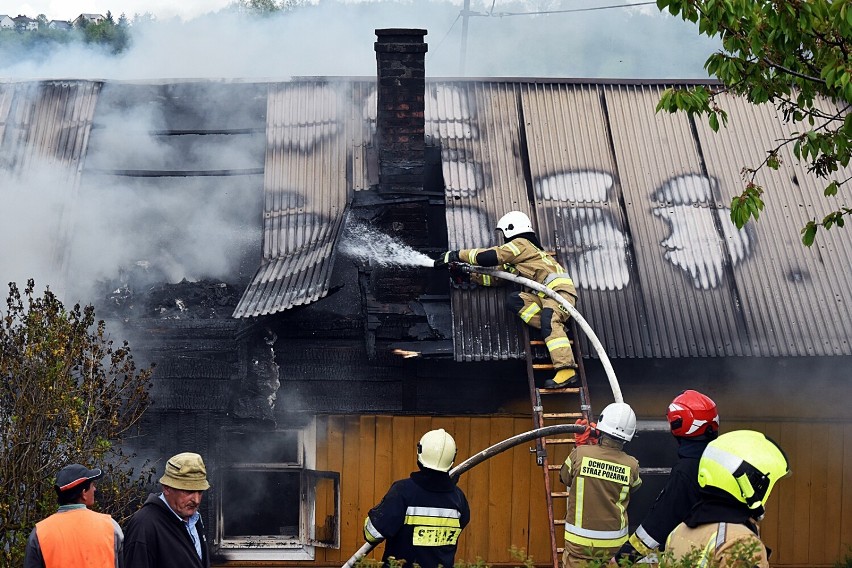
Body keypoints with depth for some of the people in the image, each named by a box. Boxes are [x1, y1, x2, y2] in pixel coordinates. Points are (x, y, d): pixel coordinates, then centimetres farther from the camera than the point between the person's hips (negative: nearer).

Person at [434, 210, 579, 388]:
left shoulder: (521, 244, 2)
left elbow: (490, 257, -8)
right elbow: (494, 276, 28)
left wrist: (458, 255, 0)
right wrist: (466, 274, 16)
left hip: (559, 288, -9)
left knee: (548, 320, -33)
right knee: (514, 300, -4)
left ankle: (567, 371, -50)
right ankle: (556, 330, -18)